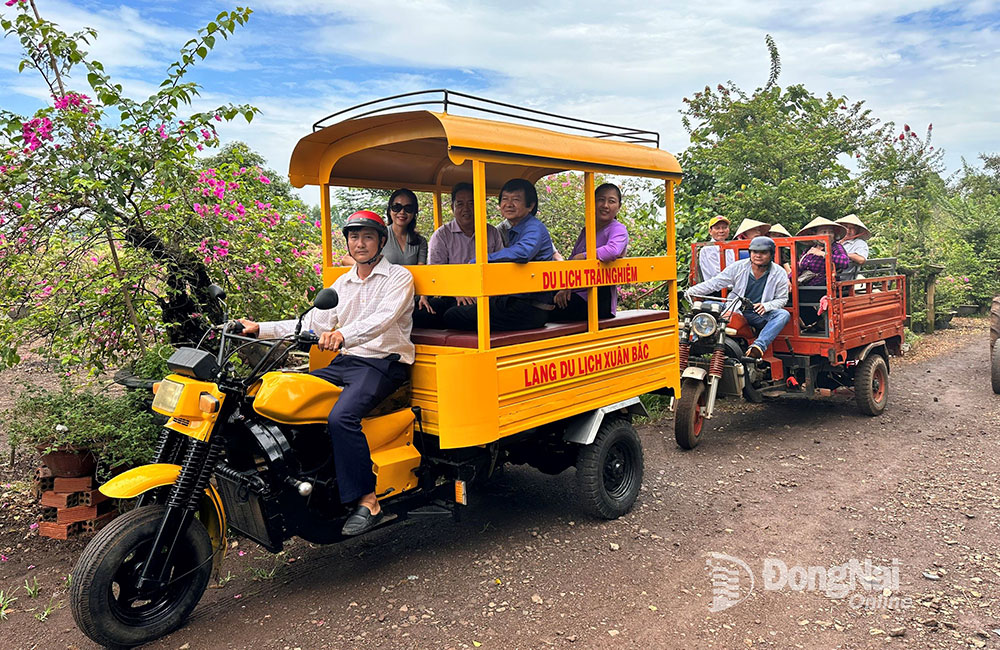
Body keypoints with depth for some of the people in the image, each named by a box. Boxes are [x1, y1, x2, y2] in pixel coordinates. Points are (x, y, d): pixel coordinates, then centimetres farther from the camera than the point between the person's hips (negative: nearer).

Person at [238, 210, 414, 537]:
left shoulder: (398, 277, -2)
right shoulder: (343, 283, 20)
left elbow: (382, 319, -21)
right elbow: (312, 323, 15)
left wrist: (343, 335, -40)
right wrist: (261, 329, 4)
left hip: (384, 363, -7)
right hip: (345, 362, 7)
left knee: (340, 417, -31)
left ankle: (367, 500, -22)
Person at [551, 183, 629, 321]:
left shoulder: (618, 229, -4)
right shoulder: (586, 231, 19)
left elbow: (613, 251, -28)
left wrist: (581, 257, -18)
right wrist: (566, 287, -4)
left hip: (599, 301, -7)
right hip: (578, 294, 7)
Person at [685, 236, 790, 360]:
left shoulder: (779, 273, 1)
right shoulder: (738, 267, 0)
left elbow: (782, 299, 6)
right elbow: (714, 283, -1)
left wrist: (766, 306, -16)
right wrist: (691, 292, -12)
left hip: (761, 316, 0)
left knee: (784, 315, -29)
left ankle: (759, 346, -45)